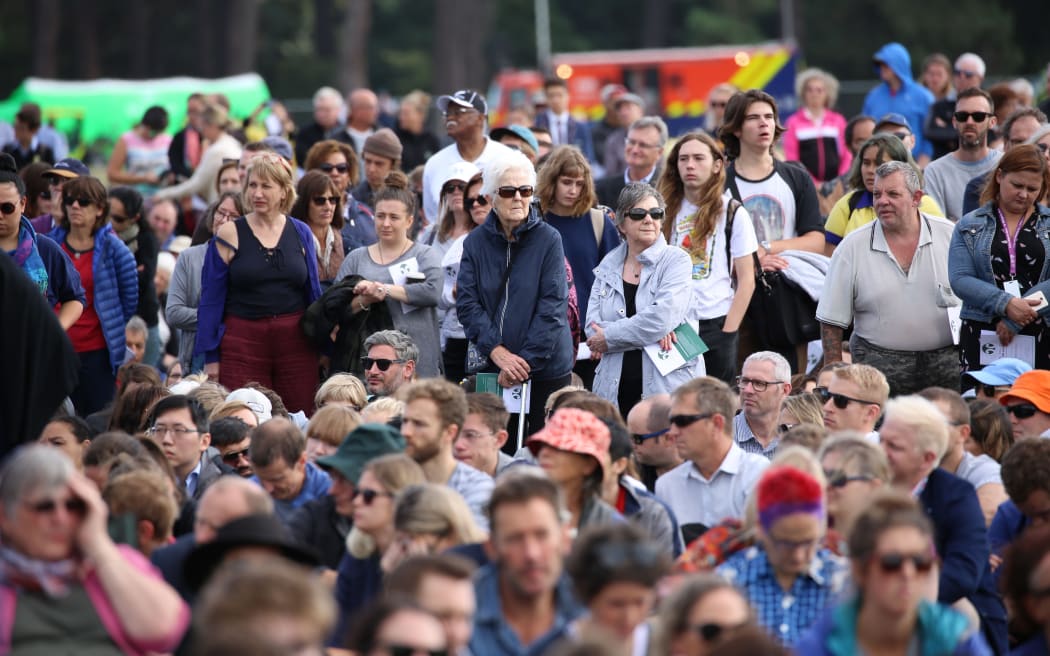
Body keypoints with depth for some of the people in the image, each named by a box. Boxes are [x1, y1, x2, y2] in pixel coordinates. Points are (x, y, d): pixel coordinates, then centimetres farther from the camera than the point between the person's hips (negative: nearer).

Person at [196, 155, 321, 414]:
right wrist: (210, 357, -3)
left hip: (296, 344, 2)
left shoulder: (300, 233, 9)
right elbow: (211, 299, 1)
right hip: (243, 343, -2)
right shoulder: (229, 235, 0)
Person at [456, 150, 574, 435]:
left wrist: (525, 359, -14)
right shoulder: (475, 242, 4)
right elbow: (467, 303, -2)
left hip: (546, 368, -2)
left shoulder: (548, 239, -4)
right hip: (491, 369, 2)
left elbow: (552, 305, -8)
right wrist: (497, 351, -14)